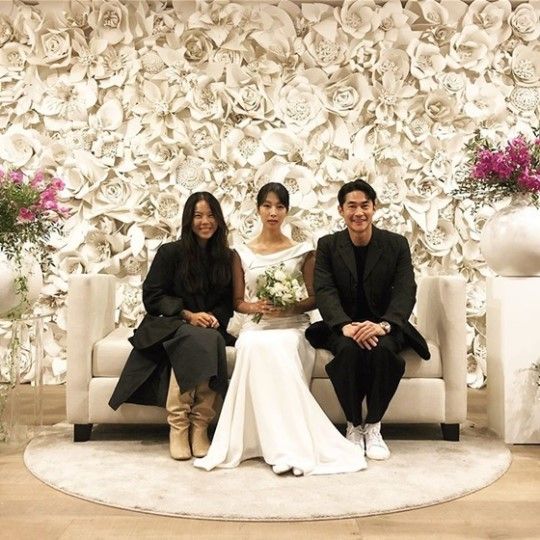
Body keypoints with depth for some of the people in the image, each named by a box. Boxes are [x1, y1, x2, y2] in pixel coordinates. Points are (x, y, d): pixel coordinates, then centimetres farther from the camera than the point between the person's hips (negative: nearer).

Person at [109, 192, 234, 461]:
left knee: (212, 340, -34)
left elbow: (228, 302, 15)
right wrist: (188, 315, -13)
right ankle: (178, 426, -31)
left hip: (210, 329, 3)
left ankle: (199, 427, -29)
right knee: (193, 340, -37)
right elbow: (152, 297, -2)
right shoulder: (170, 252, 2)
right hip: (168, 325, -2)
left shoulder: (226, 257, 12)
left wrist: (214, 317, -8)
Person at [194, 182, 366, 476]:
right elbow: (237, 302, 12)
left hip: (291, 327, -1)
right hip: (255, 326, 1)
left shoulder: (302, 251, 9)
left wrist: (290, 308, -12)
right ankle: (283, 445, -30)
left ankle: (287, 445, -30)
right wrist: (256, 307, -11)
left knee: (275, 348, -36)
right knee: (255, 348, -35)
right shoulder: (241, 253, 12)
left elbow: (314, 298, 8)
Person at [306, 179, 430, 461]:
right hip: (343, 327, 0)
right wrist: (346, 326, -30)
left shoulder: (397, 244, 0)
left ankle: (373, 426, -14)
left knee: (382, 350, -33)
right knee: (349, 350, -33)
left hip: (383, 326, 0)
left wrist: (383, 325, -30)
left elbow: (405, 291, -10)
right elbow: (324, 292, -10)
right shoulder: (327, 245, 1)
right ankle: (354, 425, -13)